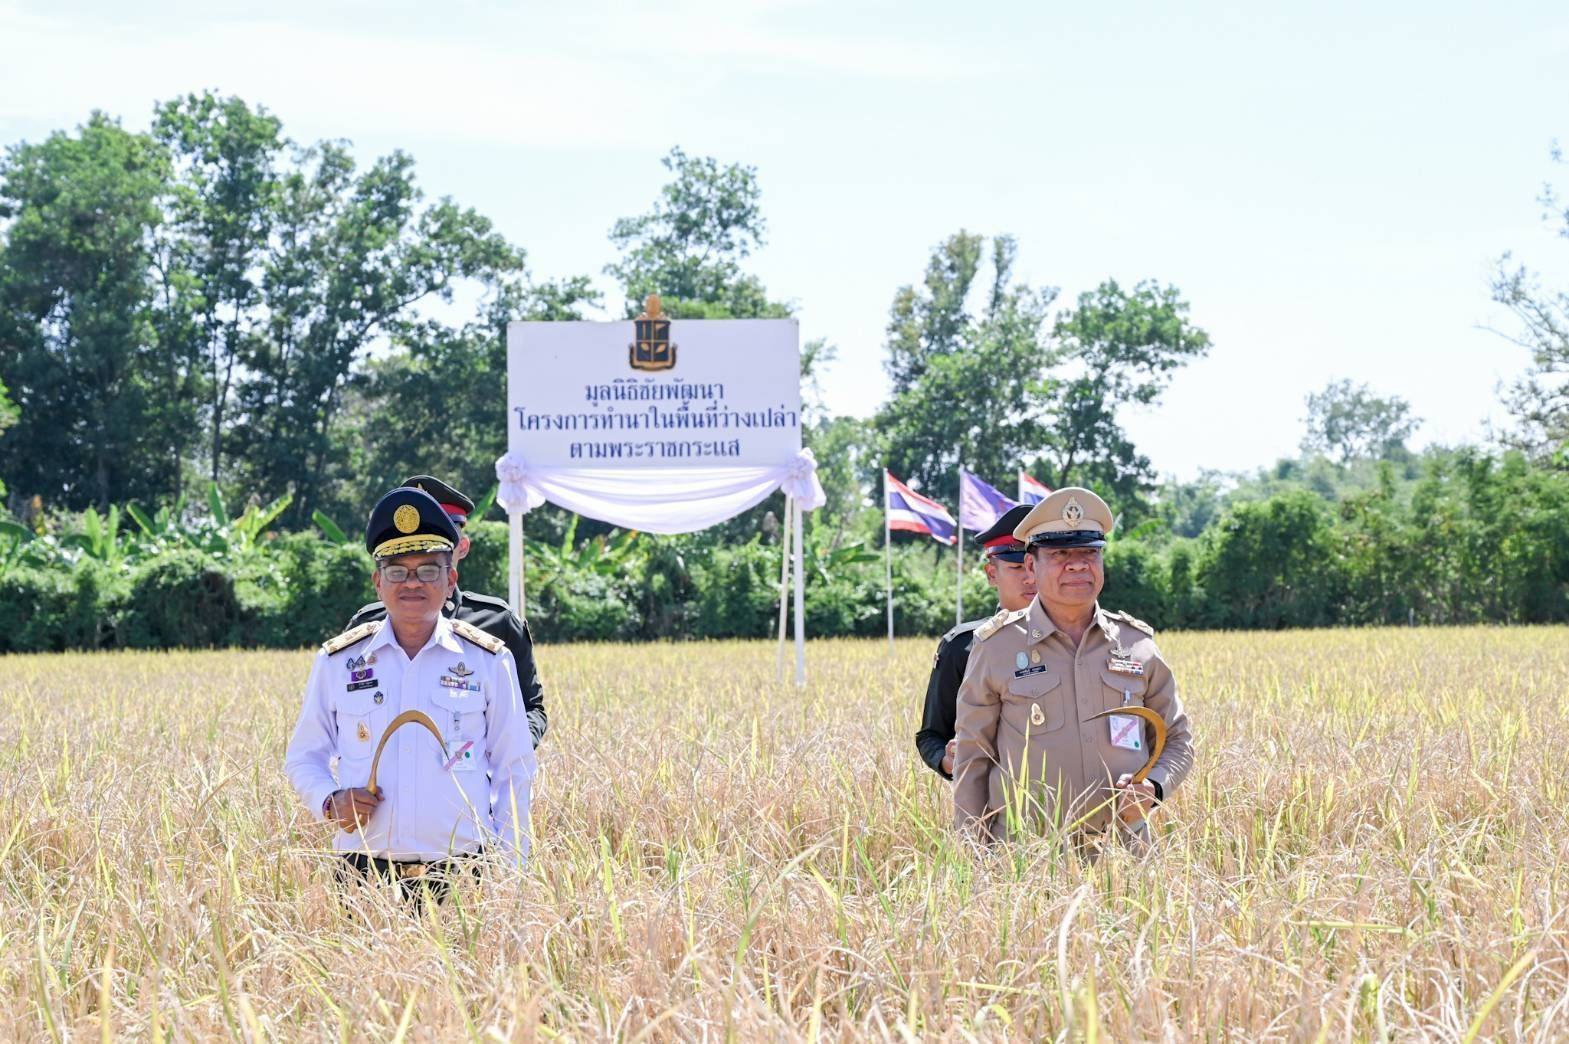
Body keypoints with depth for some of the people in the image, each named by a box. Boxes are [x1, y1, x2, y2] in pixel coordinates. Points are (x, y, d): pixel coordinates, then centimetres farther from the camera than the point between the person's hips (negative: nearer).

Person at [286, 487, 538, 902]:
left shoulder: (489, 660, 7)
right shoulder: (337, 661, 9)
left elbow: (514, 771, 11)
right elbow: (303, 758, 17)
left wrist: (509, 868, 4)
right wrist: (330, 801, -5)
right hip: (366, 877, 1)